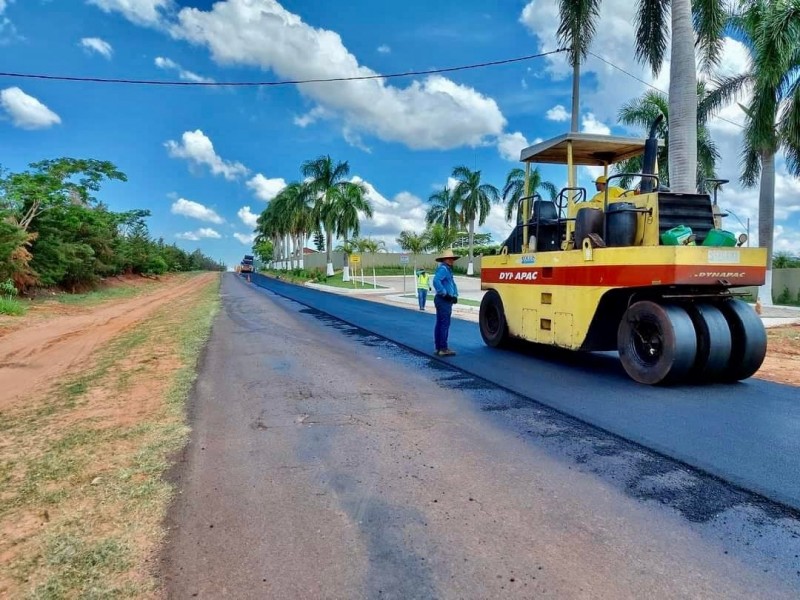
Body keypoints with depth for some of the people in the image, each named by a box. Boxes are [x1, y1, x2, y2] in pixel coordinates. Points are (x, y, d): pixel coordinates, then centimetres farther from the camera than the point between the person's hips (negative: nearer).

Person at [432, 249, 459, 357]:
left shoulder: (448, 270, 20)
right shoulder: (443, 269, -14)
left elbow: (451, 284, 25)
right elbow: (436, 281, -30)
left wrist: (455, 295, 8)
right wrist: (444, 294, -24)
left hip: (446, 300, 11)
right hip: (444, 300, -11)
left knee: (439, 324, 11)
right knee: (445, 324, -10)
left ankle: (438, 348, 17)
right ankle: (443, 349, -8)